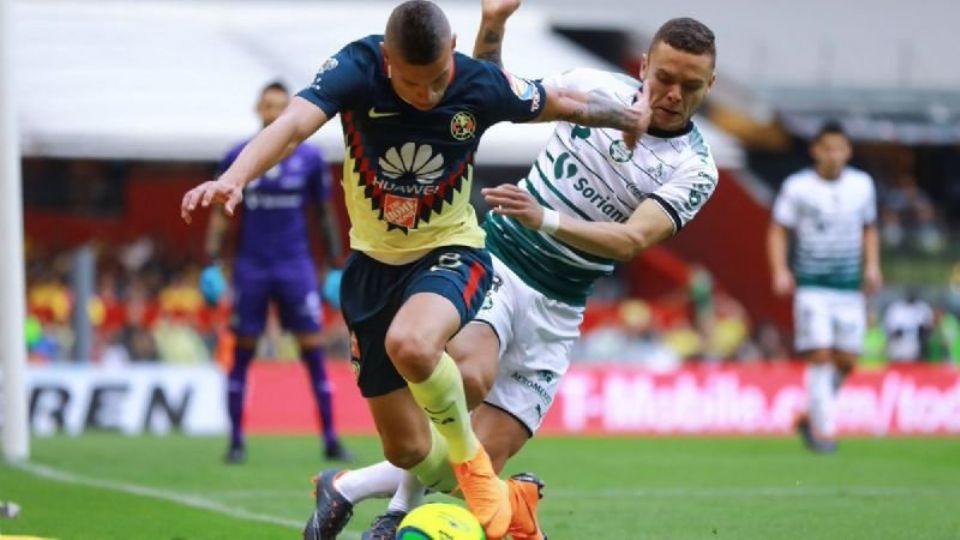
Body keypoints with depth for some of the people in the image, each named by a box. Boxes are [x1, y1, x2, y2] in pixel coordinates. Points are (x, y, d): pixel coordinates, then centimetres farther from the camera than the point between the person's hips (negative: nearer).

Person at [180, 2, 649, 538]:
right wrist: (233, 179, -55)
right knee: (408, 451, 5)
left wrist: (628, 117, 15)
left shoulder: (482, 85, -19)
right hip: (373, 265, 2)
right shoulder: (356, 69, -21)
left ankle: (472, 463, -11)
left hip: (451, 253, -2)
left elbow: (563, 104, 1)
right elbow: (294, 123, -38)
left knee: (410, 343, -38)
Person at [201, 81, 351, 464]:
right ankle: (237, 440, 10)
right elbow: (220, 214, 5)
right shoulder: (237, 158, 2)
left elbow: (326, 214, 9)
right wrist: (211, 263, -3)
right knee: (242, 352, 3)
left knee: (313, 350, -4)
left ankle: (330, 439, 1)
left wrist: (336, 266, 6)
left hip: (295, 266, 0)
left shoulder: (309, 159, 3)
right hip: (251, 267, 0)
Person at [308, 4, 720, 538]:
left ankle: (350, 486, 16)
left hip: (557, 310, 1)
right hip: (493, 260, -1)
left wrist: (543, 218, -35)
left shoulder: (695, 170, -5)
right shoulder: (596, 86, -1)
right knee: (469, 375, -34)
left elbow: (632, 239, -20)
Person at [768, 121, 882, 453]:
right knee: (820, 356, -13)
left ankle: (811, 418, 23)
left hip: (849, 286, 4)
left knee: (846, 361, 2)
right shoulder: (797, 187, -4)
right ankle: (824, 430, -7)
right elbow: (777, 230, 0)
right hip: (811, 285, -4)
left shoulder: (862, 185, 7)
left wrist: (872, 266, 5)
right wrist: (779, 271, -13)